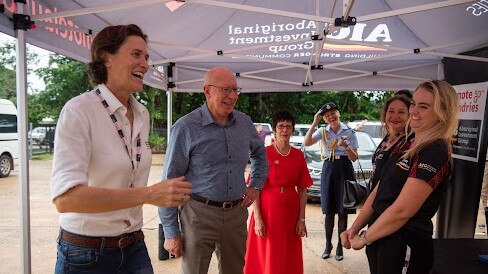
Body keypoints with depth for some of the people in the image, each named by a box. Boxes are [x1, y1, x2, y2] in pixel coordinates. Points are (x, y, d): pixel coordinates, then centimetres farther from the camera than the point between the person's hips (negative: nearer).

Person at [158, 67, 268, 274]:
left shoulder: (245, 122, 4)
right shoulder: (186, 127, -11)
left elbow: (260, 153, 24)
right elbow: (170, 181, -9)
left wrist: (256, 185, 11)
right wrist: (171, 233, -8)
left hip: (237, 212, 5)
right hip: (200, 213, -5)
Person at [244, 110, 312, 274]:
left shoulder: (298, 155, 4)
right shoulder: (264, 153, -6)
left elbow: (302, 190, 5)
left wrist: (302, 219, 0)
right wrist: (257, 219, -15)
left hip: (290, 213, 3)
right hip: (267, 211, -3)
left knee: (290, 260, 13)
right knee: (265, 260, 7)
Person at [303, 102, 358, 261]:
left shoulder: (349, 132, 1)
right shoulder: (322, 132, 4)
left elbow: (354, 158, 0)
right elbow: (306, 142, -15)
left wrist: (346, 147, -19)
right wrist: (314, 123, -18)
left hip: (344, 170, -1)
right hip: (328, 169, 1)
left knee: (342, 210, 4)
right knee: (328, 210, 8)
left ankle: (340, 246, 18)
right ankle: (328, 244, 23)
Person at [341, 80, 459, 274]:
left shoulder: (436, 152, -18)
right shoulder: (407, 145, 9)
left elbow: (401, 211, -23)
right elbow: (378, 191, 8)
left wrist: (364, 238, -11)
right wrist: (354, 229, 1)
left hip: (405, 246, -8)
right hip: (380, 238, 8)